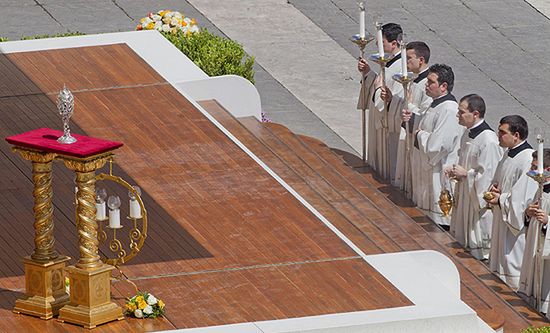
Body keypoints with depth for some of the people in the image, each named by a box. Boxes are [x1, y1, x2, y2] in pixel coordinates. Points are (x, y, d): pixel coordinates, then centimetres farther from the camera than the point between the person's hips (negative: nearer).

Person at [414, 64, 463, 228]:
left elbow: (437, 145, -27)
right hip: (431, 171, 11)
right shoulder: (436, 105, 10)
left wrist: (420, 135, -11)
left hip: (443, 173, -11)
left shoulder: (449, 110, -23)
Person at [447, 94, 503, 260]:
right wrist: (456, 171, 2)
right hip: (465, 195, 10)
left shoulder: (488, 140, -25)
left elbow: (488, 175, -24)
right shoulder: (468, 134, 5)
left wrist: (465, 173, -16)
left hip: (479, 198, -10)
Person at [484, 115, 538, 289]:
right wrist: (495, 190, -1)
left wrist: (500, 200, -16)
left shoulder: (528, 160, -25)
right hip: (502, 222, 10)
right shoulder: (508, 154, 6)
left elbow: (524, 200, -25)